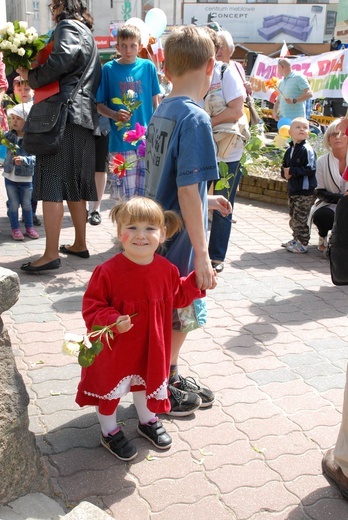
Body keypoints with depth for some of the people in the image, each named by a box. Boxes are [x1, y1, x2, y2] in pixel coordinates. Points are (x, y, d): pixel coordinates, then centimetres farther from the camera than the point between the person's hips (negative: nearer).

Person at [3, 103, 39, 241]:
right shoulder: (8, 135, -1)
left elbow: (35, 157, -21)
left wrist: (23, 160, -37)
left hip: (25, 178, -2)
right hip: (10, 176, 3)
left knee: (27, 204, 12)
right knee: (13, 204, 8)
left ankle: (29, 227, 27)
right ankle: (15, 228, 20)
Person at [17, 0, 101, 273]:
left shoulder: (68, 27, -1)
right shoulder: (87, 34, 28)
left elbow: (60, 61, -19)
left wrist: (30, 75, -5)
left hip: (64, 114, -10)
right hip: (84, 117, 10)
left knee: (52, 186, -13)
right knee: (74, 186, 14)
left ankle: (51, 253, -16)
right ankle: (80, 245, 20)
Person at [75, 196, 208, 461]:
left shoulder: (166, 269, -10)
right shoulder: (108, 271, -26)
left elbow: (177, 297, 7)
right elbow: (92, 305, -20)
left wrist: (197, 281, -3)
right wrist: (112, 322, -36)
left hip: (151, 346, 5)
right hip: (115, 347, -4)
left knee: (147, 381, 26)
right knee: (111, 386, 15)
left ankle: (148, 421, 54)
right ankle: (110, 432, 40)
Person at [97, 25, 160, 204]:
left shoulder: (148, 67, 5)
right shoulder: (109, 69, 1)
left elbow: (155, 102, 11)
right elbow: (100, 105, 4)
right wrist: (114, 115, -16)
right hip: (120, 141, -1)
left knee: (146, 193, 7)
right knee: (123, 196, 2)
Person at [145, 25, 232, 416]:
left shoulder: (161, 111, 6)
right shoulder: (195, 118, -20)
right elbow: (187, 192, -24)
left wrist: (206, 200, 23)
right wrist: (202, 255, -21)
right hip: (179, 240, -8)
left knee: (172, 318, 21)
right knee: (176, 320, 9)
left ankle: (171, 378, 37)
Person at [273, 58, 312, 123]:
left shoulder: (298, 77, -1)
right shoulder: (282, 82, 21)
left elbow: (309, 93, -10)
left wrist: (294, 101, -20)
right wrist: (275, 112, 6)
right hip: (283, 119, 7)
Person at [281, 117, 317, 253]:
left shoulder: (307, 149, -14)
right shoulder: (289, 150, 9)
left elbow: (310, 169, -20)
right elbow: (284, 166, 18)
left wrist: (292, 171, -21)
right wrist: (285, 173, -4)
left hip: (304, 191, -8)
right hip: (292, 189, 8)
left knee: (300, 218, -6)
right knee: (293, 216, 18)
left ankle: (303, 244, 5)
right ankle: (296, 239, 33)